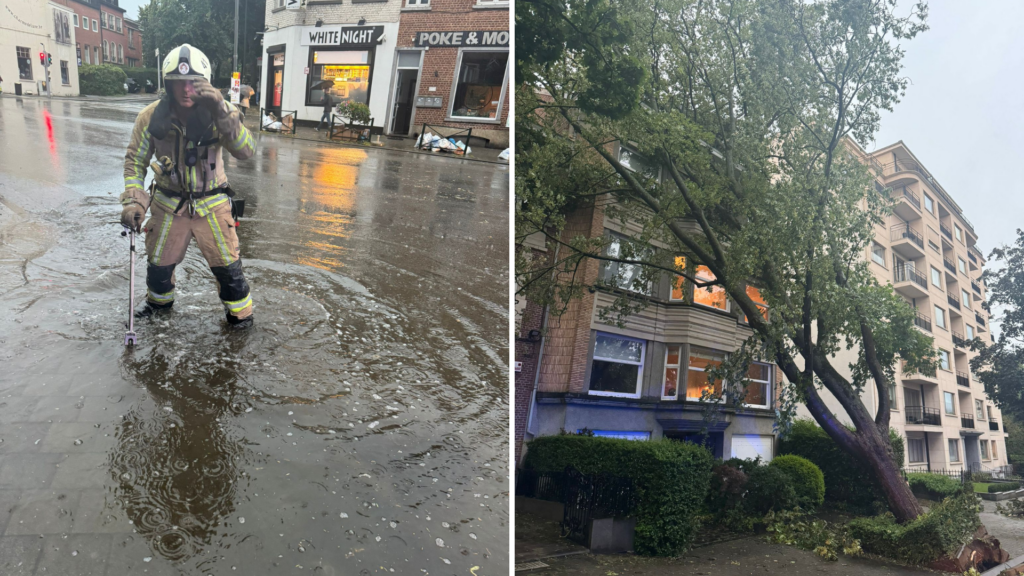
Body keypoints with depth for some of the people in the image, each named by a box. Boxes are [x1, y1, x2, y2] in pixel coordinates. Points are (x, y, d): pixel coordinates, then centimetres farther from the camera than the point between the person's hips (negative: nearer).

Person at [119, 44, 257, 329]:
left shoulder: (217, 112, -17)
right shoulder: (151, 117, -13)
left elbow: (246, 151, -32)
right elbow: (135, 159, -2)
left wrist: (222, 112, -43)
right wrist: (133, 200, -14)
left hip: (211, 203, -2)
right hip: (168, 202, 2)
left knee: (226, 265, 1)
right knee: (159, 262, 18)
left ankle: (240, 312, 26)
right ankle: (160, 300, 49)